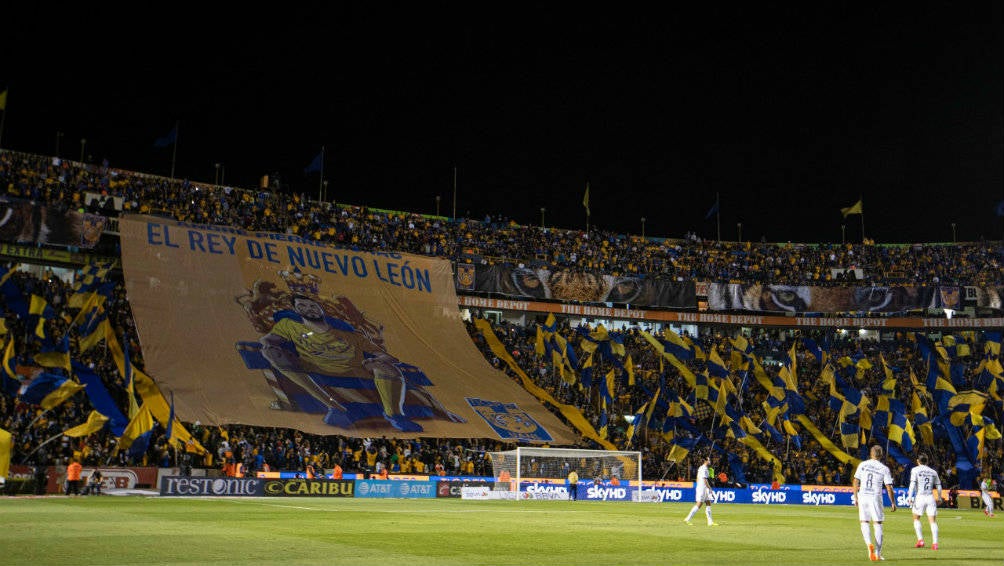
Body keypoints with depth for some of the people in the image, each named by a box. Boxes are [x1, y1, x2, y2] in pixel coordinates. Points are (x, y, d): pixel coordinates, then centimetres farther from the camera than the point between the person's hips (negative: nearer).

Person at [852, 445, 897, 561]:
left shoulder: (862, 464, 4)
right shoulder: (884, 469, -1)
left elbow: (855, 482, 4)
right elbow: (889, 488, -3)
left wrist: (855, 497, 12)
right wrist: (893, 503, 5)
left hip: (863, 496, 1)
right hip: (876, 497, -1)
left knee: (864, 522, 9)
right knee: (877, 524, 7)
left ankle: (869, 544, -16)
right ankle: (878, 554, 7)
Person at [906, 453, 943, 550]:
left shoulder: (915, 470, 2)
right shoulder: (933, 472, 13)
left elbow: (913, 484, -9)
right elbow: (938, 486, 17)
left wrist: (910, 496, -11)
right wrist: (939, 498, 29)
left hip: (920, 497, -3)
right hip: (930, 498, 3)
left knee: (916, 518, 12)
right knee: (933, 521, 3)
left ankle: (920, 540, 3)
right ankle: (935, 543, -5)